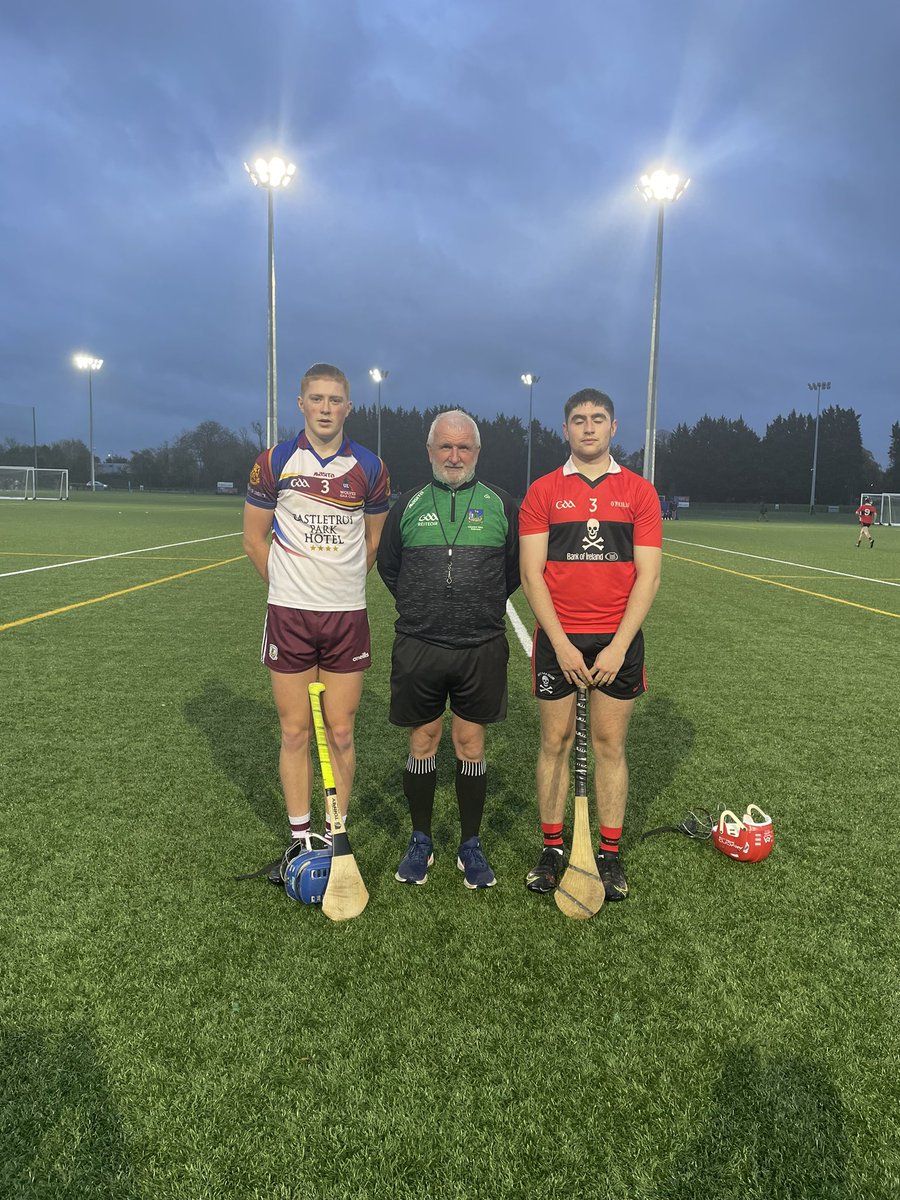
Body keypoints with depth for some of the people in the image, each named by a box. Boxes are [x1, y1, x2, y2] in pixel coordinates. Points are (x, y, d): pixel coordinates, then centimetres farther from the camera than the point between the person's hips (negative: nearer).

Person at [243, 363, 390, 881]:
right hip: (289, 614, 0)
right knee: (295, 732, 6)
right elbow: (255, 536, 9)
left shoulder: (370, 467, 3)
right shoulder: (274, 462, 1)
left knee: (341, 733, 5)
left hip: (347, 615, 1)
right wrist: (291, 584, 9)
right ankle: (299, 838, 20)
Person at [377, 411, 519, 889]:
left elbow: (517, 568, 14)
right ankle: (420, 842, 25)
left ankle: (471, 846, 22)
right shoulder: (409, 504, 6)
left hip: (482, 650, 0)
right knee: (423, 744, 9)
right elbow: (387, 566, 17)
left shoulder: (501, 505, 5)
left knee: (471, 746, 7)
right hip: (418, 647, 1)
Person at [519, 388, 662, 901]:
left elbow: (648, 575, -1)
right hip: (557, 640, 0)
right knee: (555, 742, 6)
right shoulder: (543, 492, 3)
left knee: (610, 745, 7)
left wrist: (618, 646, -10)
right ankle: (553, 849, 20)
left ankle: (610, 853, 20)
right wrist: (561, 643, -10)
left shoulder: (639, 491, 4)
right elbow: (532, 573, -2)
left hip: (617, 641, 0)